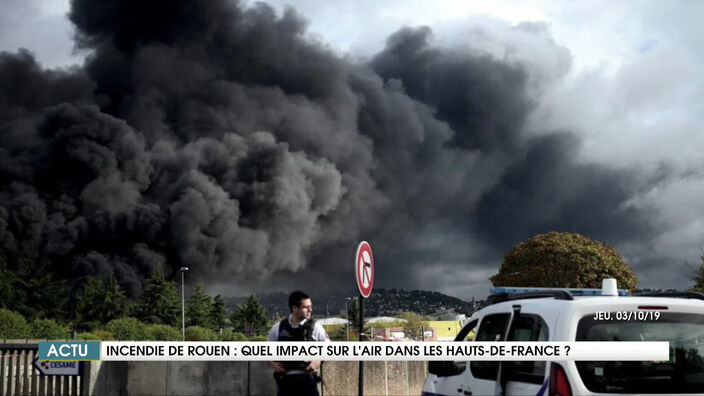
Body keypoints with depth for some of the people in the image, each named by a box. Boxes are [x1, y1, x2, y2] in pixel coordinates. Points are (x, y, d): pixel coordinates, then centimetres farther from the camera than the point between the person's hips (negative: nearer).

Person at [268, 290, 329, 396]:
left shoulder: (315, 328, 1)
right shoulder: (278, 328, 4)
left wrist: (319, 361, -10)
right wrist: (272, 363, -3)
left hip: (307, 379, -1)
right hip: (285, 379, 1)